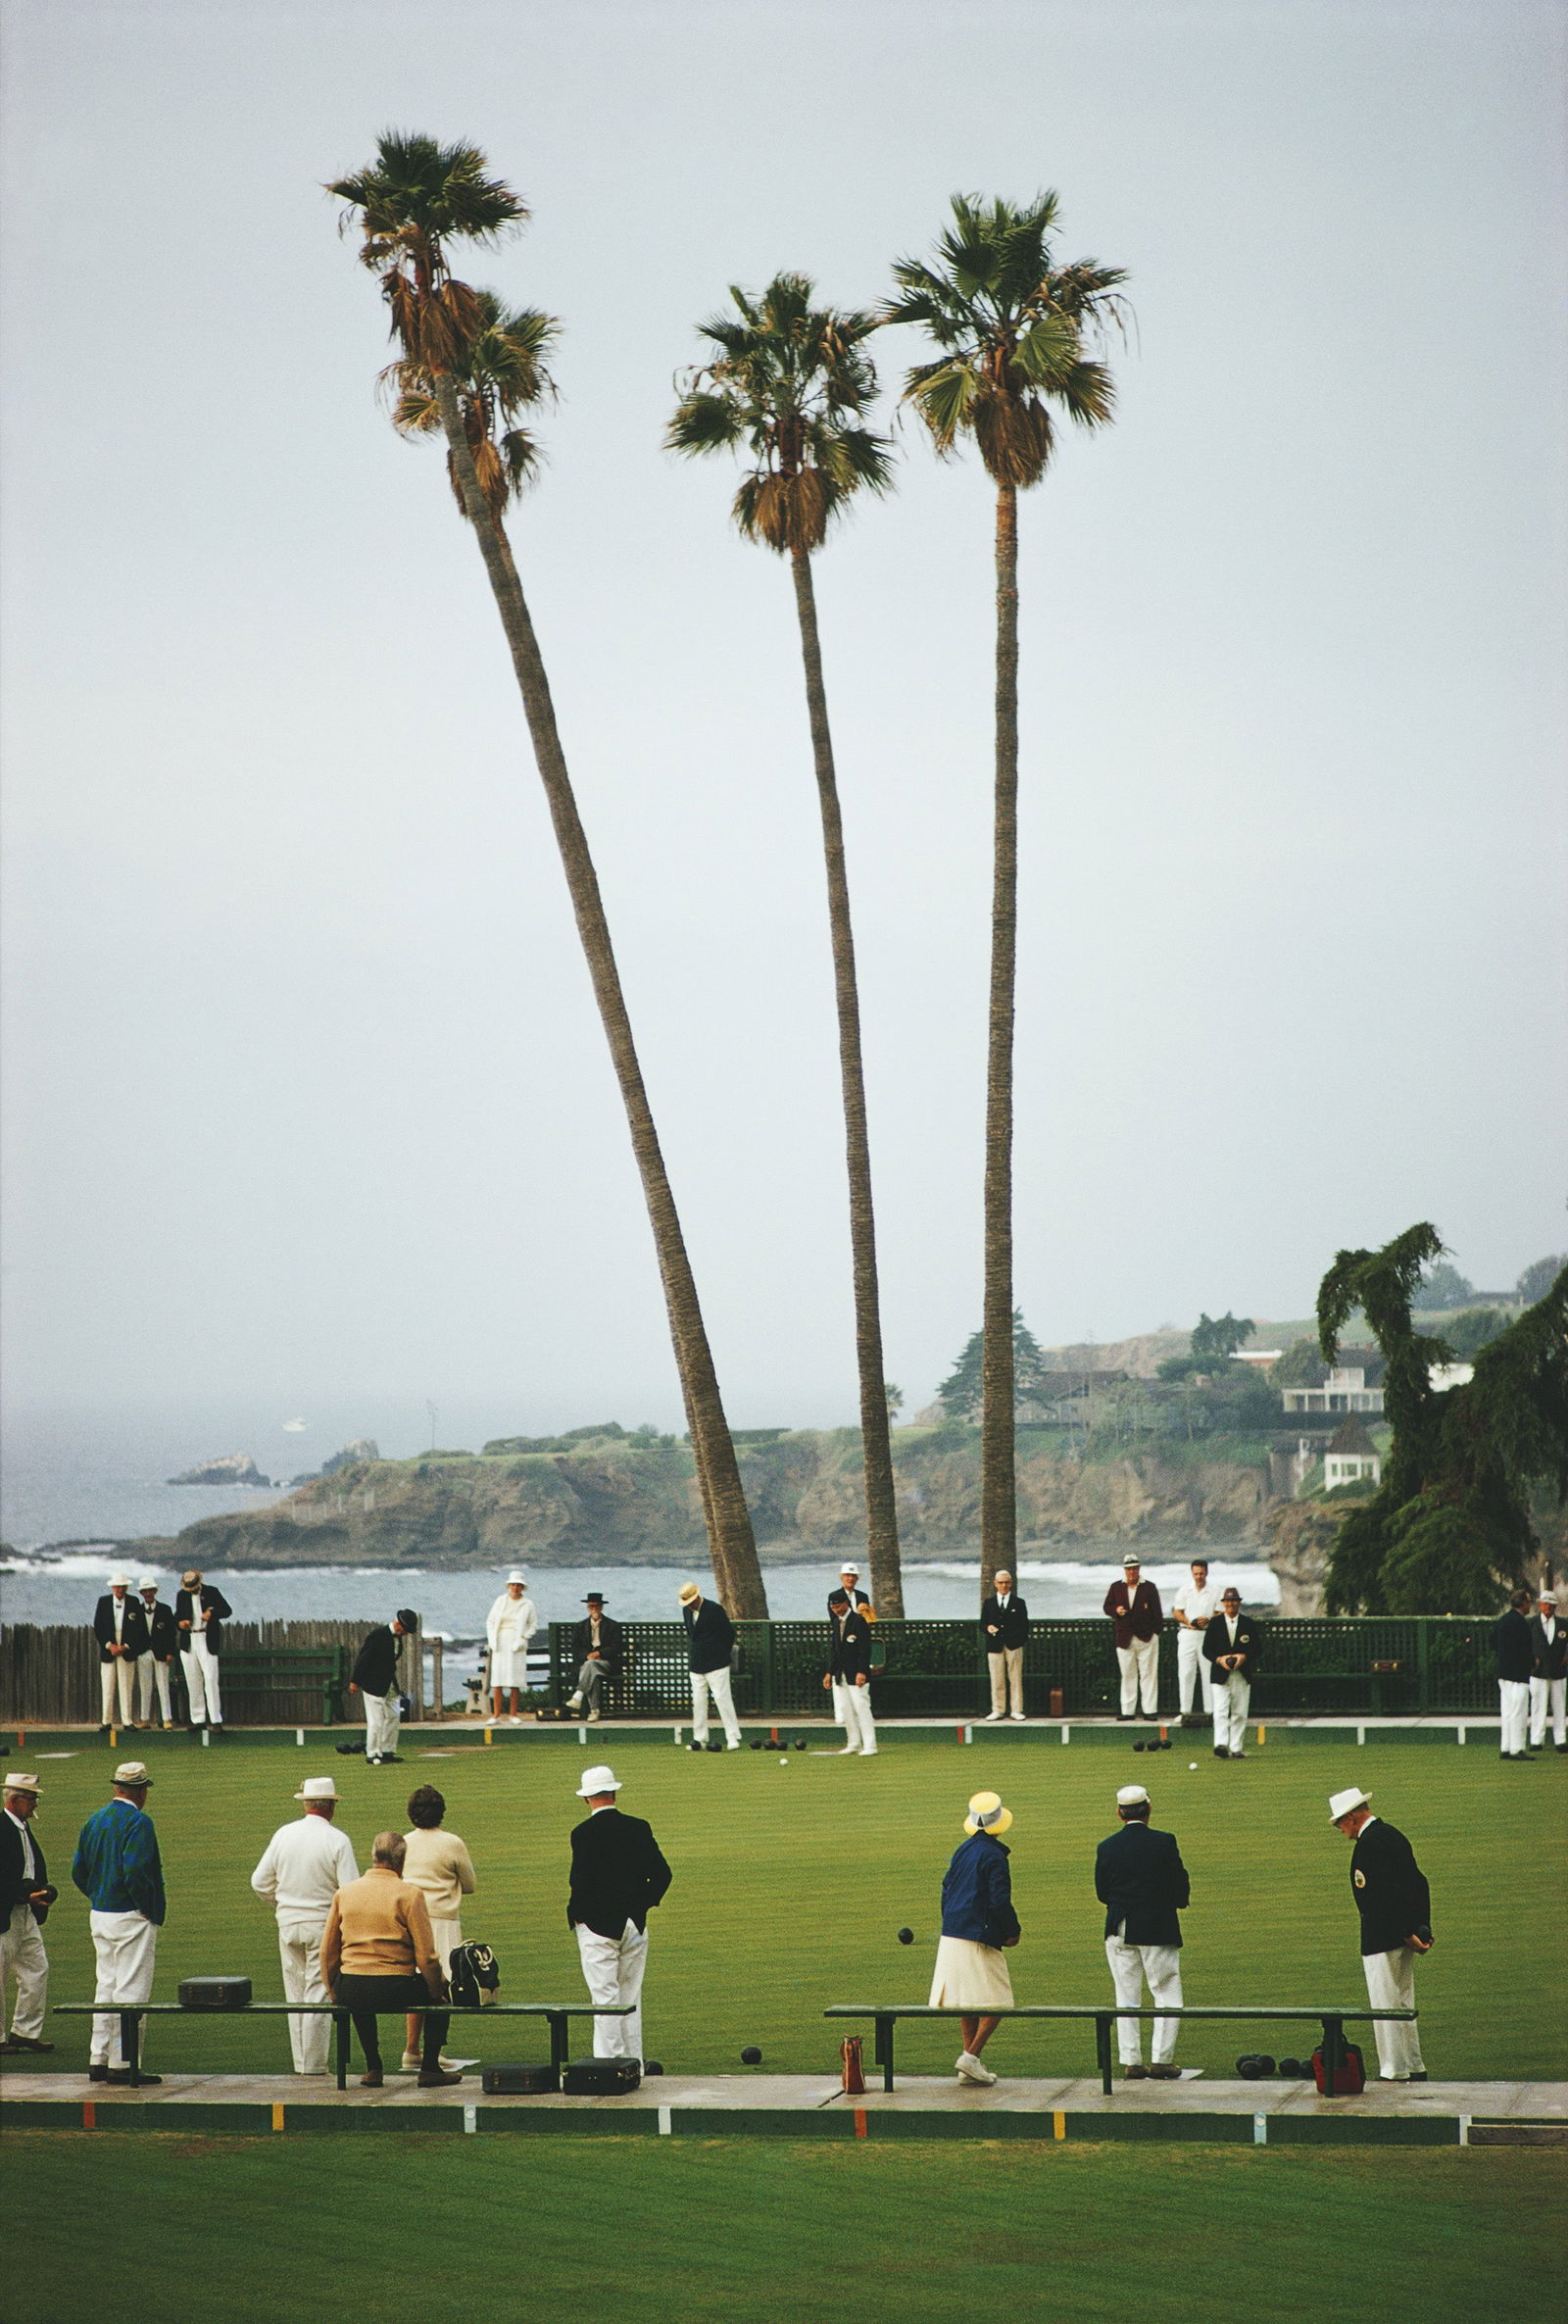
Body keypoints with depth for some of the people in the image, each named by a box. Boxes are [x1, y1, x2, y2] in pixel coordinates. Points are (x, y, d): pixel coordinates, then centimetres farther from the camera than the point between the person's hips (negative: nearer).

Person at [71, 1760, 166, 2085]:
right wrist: (149, 1909, -13)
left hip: (99, 1915, 8)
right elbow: (134, 1871, -24)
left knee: (107, 1988, 15)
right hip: (131, 1918, -8)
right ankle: (121, 2064, -6)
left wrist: (99, 1898, 16)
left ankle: (98, 2060, 16)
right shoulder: (138, 1822, -14)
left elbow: (79, 1871, 12)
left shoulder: (94, 1821, 11)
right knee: (131, 1991, -5)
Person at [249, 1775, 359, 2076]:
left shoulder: (283, 1835, 1)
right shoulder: (337, 1840, -11)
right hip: (323, 1924, -4)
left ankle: (300, 2061, 13)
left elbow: (260, 1882, 4)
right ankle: (314, 2064, -3)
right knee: (318, 1995, -1)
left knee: (295, 1995, 11)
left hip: (288, 1924, 4)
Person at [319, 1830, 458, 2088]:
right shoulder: (410, 1894, -6)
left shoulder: (344, 1893, 6)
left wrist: (333, 1992, 25)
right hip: (395, 1988, -4)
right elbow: (426, 1956, -8)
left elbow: (328, 1951, 11)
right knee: (439, 1989, 25)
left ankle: (373, 2068, 35)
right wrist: (437, 1990, 8)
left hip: (350, 1990, 4)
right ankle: (430, 2069, 20)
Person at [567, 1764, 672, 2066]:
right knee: (631, 1999, 13)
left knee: (604, 1999, -3)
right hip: (635, 1925, 5)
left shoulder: (584, 1833, -12)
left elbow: (581, 1880, -17)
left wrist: (575, 1914, -1)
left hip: (597, 1927, -5)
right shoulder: (639, 1828, 2)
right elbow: (662, 1874, 2)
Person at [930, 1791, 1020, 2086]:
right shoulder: (993, 1856, -12)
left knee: (967, 2002, 12)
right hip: (980, 1937, -8)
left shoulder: (963, 1850, 12)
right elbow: (1000, 1901, -15)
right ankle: (972, 2056, -12)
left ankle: (970, 2060, 12)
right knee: (995, 2001, -2)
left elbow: (946, 1888, 18)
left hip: (951, 1936, 8)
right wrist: (1013, 1931, -1)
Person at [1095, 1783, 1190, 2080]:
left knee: (1126, 1999, 9)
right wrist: (1179, 1900, 15)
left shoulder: (1106, 1848, 0)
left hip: (1119, 1932, 3)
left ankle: (1130, 2061, 8)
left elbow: (1102, 1893, 5)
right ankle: (1162, 2060, -2)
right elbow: (1181, 1887, -7)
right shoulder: (1164, 1843, -10)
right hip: (1158, 1931, -3)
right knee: (1167, 1996, 4)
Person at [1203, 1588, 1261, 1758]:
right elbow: (1207, 1649, 3)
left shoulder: (1249, 1624, 7)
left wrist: (1244, 1656, -14)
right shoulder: (1215, 1623, 6)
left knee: (1239, 1714, 4)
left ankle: (1237, 1748, 9)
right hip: (1221, 1674, -1)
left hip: (1242, 1675, 1)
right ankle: (1221, 1745, -24)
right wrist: (1219, 1659, -15)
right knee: (1221, 1712, -14)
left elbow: (1257, 1648, 5)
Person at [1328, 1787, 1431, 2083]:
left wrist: (1406, 1934, -19)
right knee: (1403, 2004, 17)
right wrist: (1422, 1931, 14)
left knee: (1386, 2006, -3)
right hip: (1404, 1937, 10)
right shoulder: (1392, 1835, 13)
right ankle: (1414, 2069, 22)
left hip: (1383, 1939, -10)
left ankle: (1394, 2071, 0)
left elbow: (1386, 1894, -23)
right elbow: (1419, 1884, 16)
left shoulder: (1368, 1844, -17)